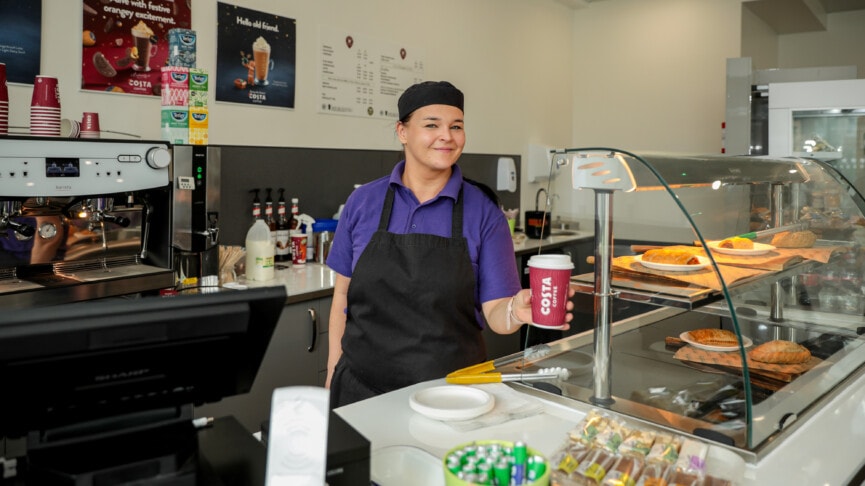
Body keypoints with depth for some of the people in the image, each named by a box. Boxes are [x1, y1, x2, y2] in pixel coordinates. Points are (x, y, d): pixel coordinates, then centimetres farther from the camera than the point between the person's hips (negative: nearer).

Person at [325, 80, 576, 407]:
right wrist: (333, 376, 4)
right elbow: (342, 294, 6)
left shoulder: (484, 214, -5)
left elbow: (494, 312, -6)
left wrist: (515, 312, -28)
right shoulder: (363, 202, 0)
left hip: (451, 388, -1)